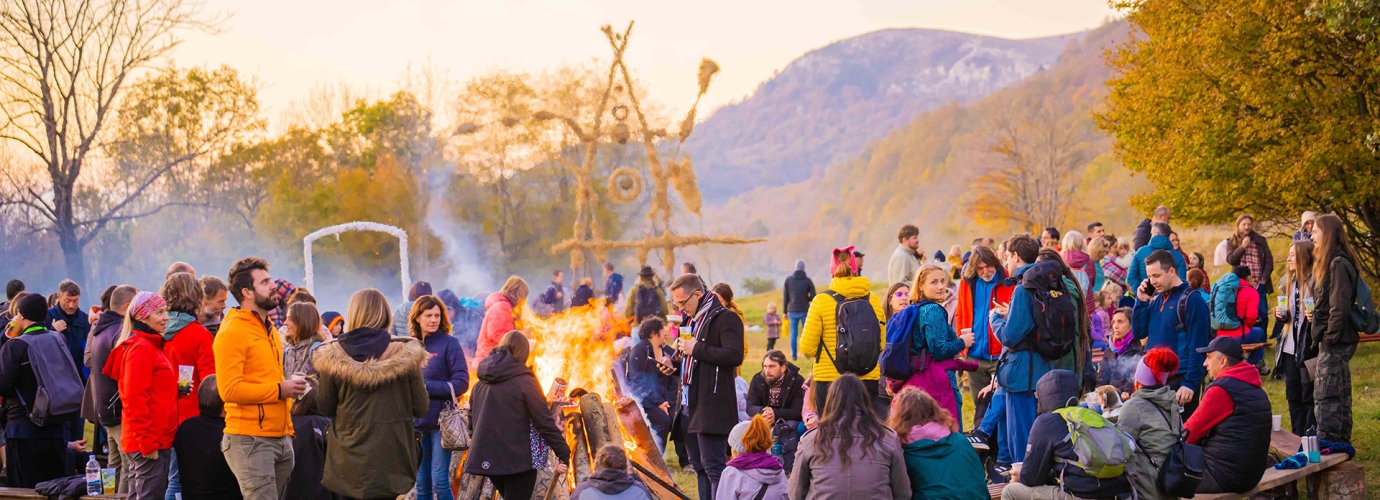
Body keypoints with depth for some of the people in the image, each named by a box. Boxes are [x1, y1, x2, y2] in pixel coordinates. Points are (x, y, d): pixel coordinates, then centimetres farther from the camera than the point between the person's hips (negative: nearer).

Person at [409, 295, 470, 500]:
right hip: (417, 422, 4)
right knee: (421, 483, 9)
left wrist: (425, 386, -16)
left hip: (441, 421, -4)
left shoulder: (449, 343, -5)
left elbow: (461, 383, -10)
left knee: (439, 481, -7)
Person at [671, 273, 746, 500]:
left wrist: (696, 349, -20)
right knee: (700, 467, 13)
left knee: (713, 466, -11)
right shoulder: (692, 320, 20)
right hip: (692, 405, 10)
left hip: (712, 407, -10)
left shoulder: (725, 318, -10)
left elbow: (735, 356, -23)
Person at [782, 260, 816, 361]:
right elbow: (813, 297, -8)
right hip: (804, 311, -1)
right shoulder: (808, 280, -5)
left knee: (794, 334, 6)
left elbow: (785, 297, 2)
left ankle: (794, 355, 4)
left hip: (793, 311, 1)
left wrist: (785, 312, 8)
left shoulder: (788, 280, -1)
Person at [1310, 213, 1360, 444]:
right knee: (1340, 394, 15)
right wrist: (1315, 316, 9)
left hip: (1336, 341, -10)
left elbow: (1340, 305, -21)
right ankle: (1341, 444, 23)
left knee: (1326, 395, -8)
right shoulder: (1328, 263, 14)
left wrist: (1330, 336, -19)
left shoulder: (1339, 263, -17)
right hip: (1333, 340, 10)